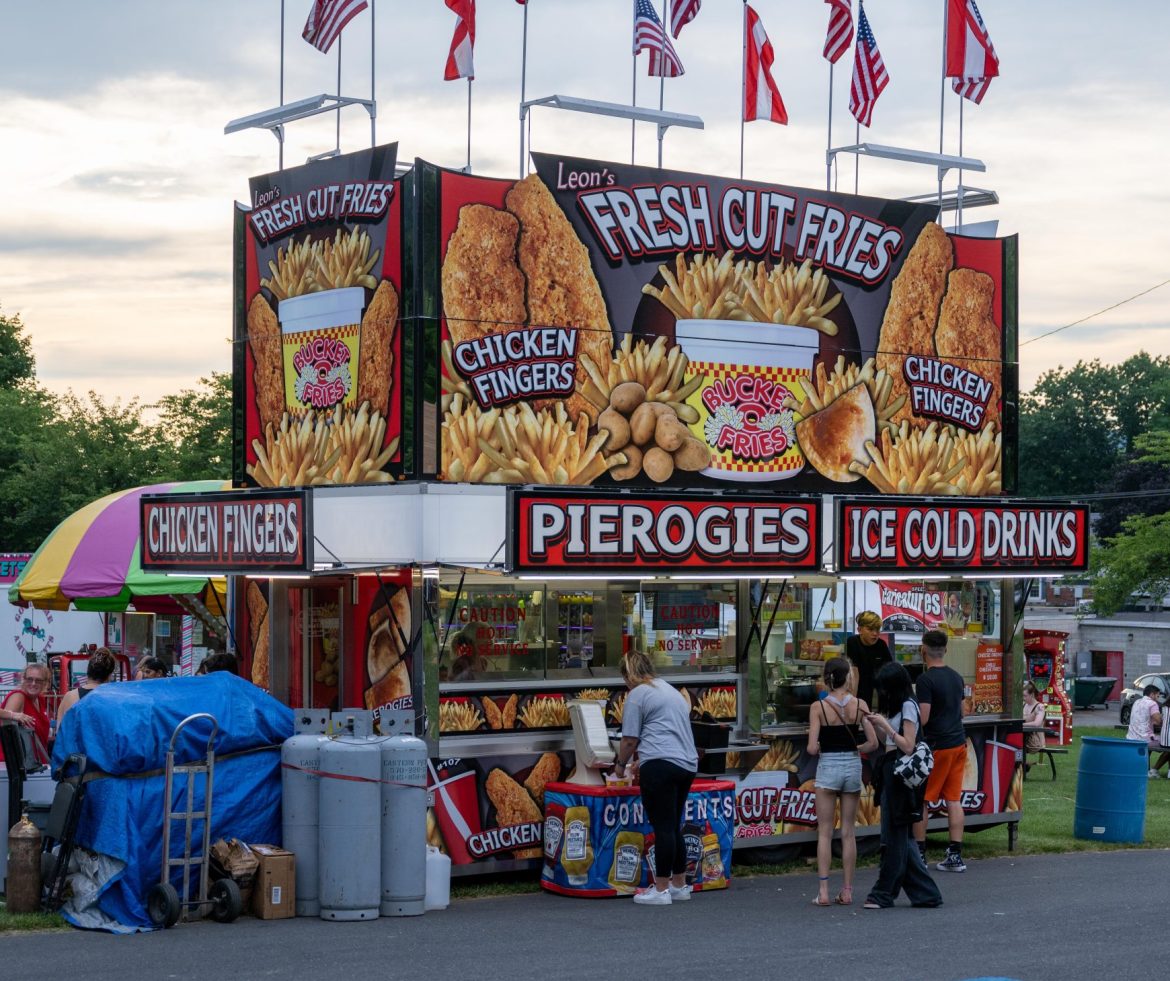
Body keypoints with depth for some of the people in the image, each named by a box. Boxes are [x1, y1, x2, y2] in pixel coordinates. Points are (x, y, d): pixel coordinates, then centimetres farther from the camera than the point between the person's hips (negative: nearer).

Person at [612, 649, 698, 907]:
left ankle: (661, 890, -5)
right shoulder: (671, 690, 24)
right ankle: (679, 885, 19)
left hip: (661, 766, -8)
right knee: (674, 827, 15)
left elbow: (630, 740, -4)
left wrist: (621, 764, 14)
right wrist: (642, 761, 40)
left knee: (663, 827, -7)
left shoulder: (637, 695, -2)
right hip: (687, 763, 8)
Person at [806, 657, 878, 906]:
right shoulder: (860, 705, -5)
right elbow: (873, 743, -7)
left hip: (827, 768, -2)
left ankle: (823, 891, -1)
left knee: (824, 832, 4)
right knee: (849, 832, 10)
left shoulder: (819, 707, -10)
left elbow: (812, 748, -15)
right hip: (853, 767, 2)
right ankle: (846, 891, 11)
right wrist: (854, 750, 10)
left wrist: (820, 749, 7)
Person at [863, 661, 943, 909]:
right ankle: (926, 894, 12)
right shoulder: (895, 706, 16)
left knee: (895, 835, -2)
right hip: (890, 771, 10)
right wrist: (876, 725, 4)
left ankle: (884, 893, 3)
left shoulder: (908, 706, -11)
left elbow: (908, 746, -16)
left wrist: (885, 724, -17)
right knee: (902, 837, 9)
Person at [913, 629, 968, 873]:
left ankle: (919, 854, 5)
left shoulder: (926, 679, -15)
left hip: (936, 746, -7)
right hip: (958, 743, 7)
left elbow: (922, 718, -18)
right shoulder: (956, 677, 10)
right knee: (954, 800, 7)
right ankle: (955, 855, 6)